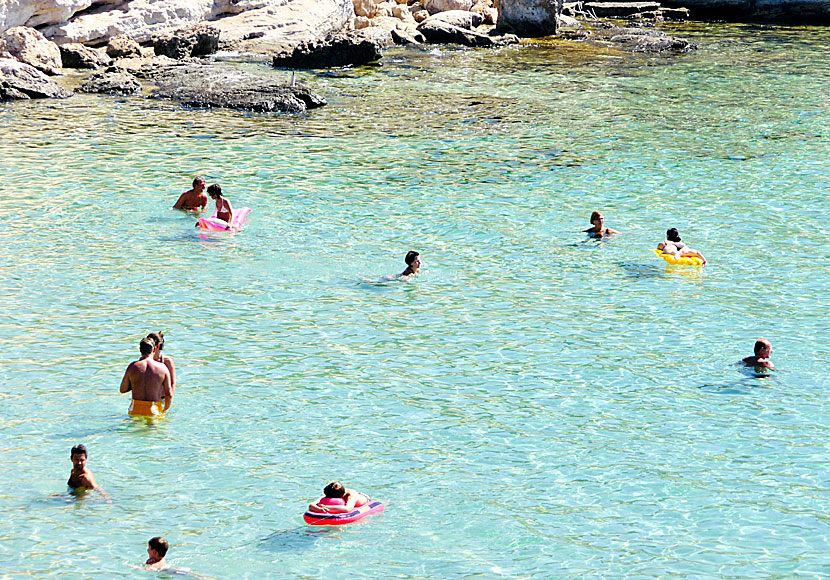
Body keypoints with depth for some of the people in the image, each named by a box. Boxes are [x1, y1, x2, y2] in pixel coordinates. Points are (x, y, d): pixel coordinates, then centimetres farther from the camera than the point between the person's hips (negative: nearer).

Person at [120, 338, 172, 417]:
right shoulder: (162, 368, -1)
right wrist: (165, 410, 18)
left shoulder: (133, 367, 0)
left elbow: (123, 389, 9)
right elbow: (169, 394, 2)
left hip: (135, 410, 1)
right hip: (154, 411, -1)